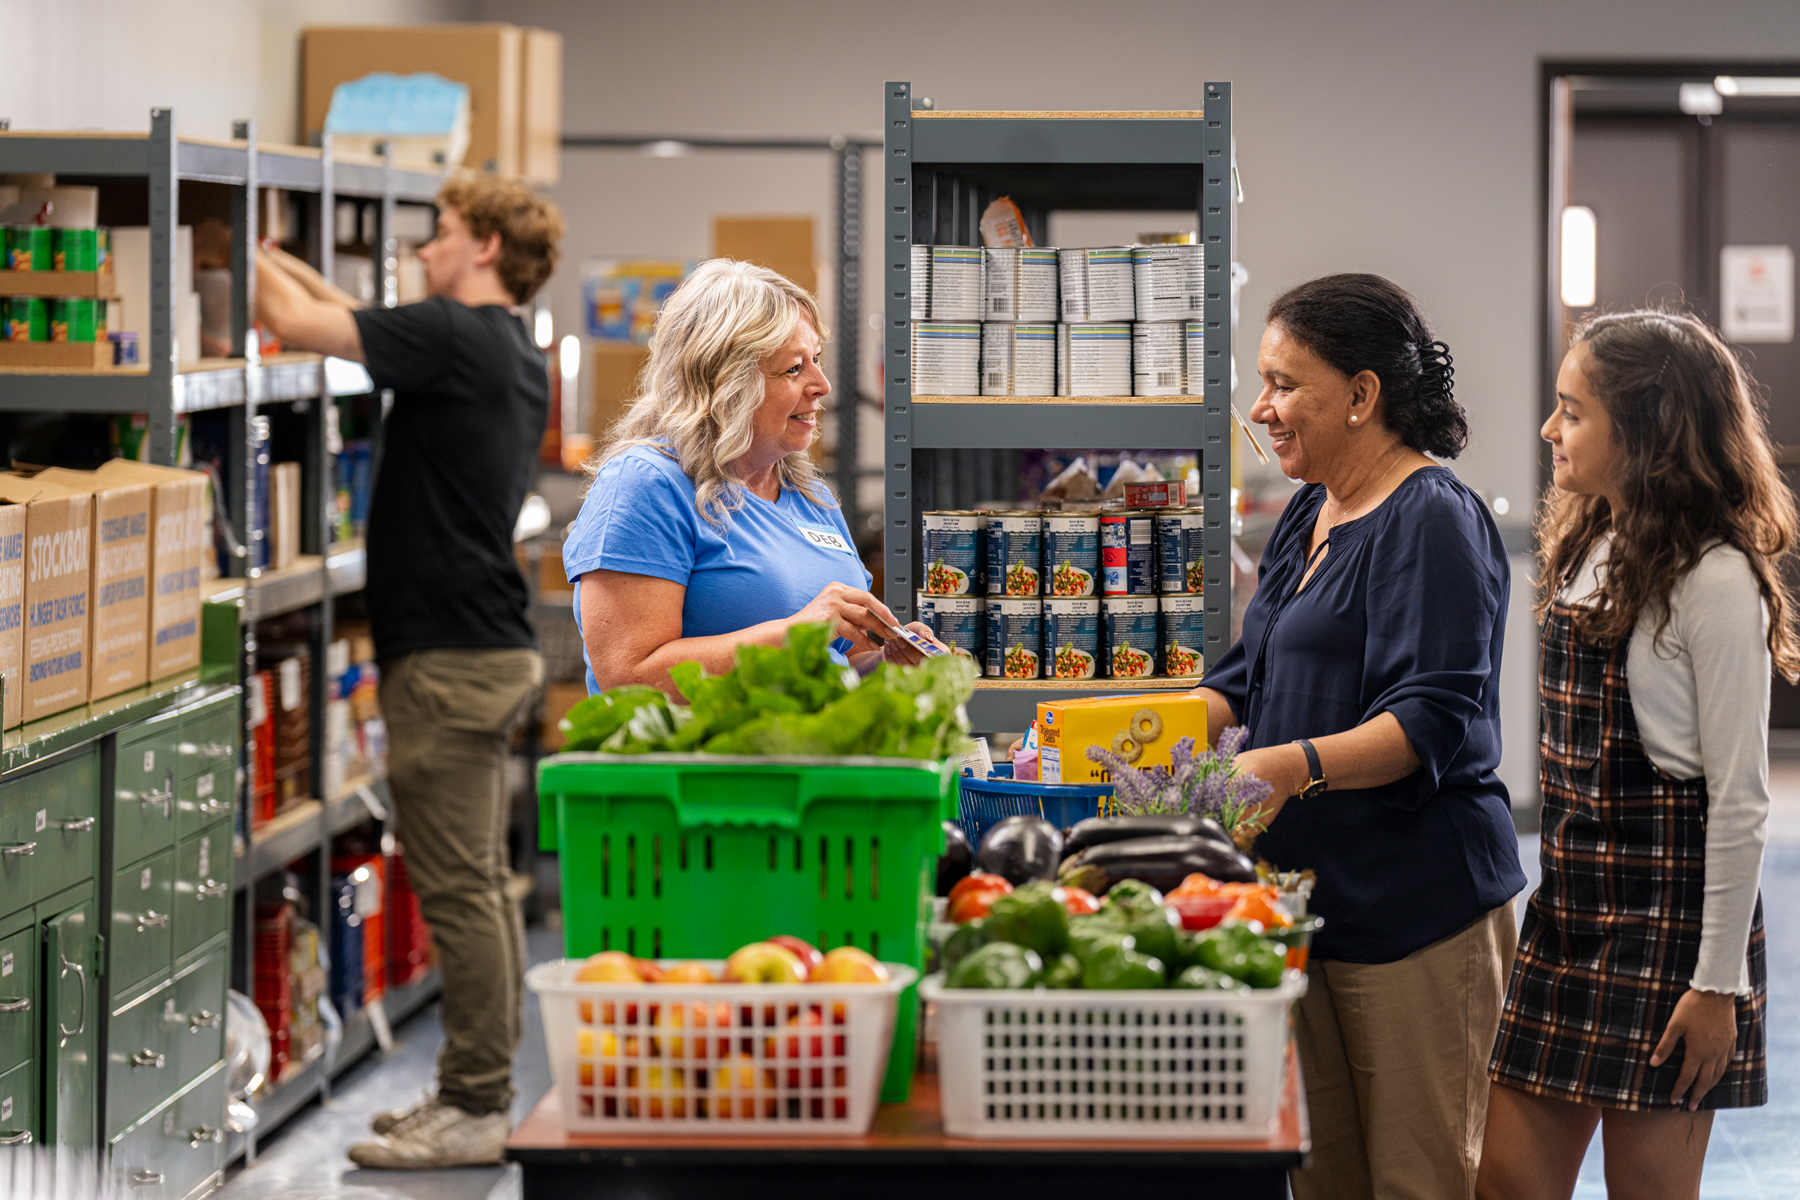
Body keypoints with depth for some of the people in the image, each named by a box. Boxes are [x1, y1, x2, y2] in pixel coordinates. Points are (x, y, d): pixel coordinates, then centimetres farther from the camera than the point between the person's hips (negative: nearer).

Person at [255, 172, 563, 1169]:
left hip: (447, 653, -10)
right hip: (485, 646, 10)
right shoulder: (514, 354, 16)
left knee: (458, 887, -7)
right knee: (477, 882, 12)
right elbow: (367, 329, 30)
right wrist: (289, 265, 28)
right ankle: (479, 1094, 18)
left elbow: (299, 325, -17)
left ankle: (473, 1110, -4)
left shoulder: (454, 335, -13)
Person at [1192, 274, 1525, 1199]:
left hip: (1417, 908, -9)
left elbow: (1435, 721, -20)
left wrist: (1296, 765, -33)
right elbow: (1249, 680, 22)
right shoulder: (1308, 517, 18)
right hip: (1307, 897, 9)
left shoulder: (1433, 520, -11)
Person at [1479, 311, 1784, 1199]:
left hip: (1668, 917, -8)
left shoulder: (1713, 580, -14)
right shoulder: (1586, 551, 11)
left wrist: (1719, 984, -16)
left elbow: (1739, 799, -15)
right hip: (1570, 905, 8)